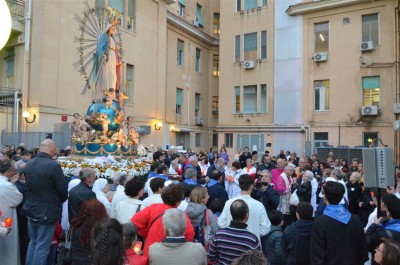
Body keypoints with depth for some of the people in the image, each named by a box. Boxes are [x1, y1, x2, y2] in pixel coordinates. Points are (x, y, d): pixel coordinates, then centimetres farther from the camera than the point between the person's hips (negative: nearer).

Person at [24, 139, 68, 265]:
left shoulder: (29, 164, 2)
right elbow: (63, 190, -16)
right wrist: (61, 200, 6)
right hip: (47, 211, -7)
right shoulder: (53, 165, -21)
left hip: (31, 209, 7)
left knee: (33, 242, 21)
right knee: (42, 246, 4)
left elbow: (29, 186, 12)